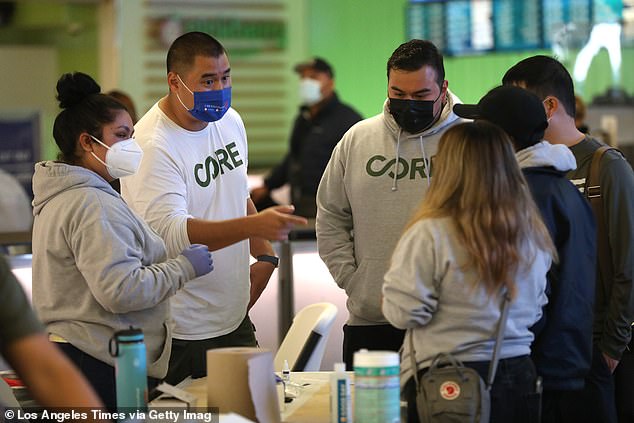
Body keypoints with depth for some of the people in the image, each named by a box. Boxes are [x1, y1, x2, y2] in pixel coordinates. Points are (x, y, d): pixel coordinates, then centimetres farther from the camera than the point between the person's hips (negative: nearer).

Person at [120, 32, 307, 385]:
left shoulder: (230, 121, 7)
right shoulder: (152, 146, -19)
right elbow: (173, 233, -30)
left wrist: (264, 254, 6)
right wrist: (255, 225, -41)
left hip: (235, 317, 8)